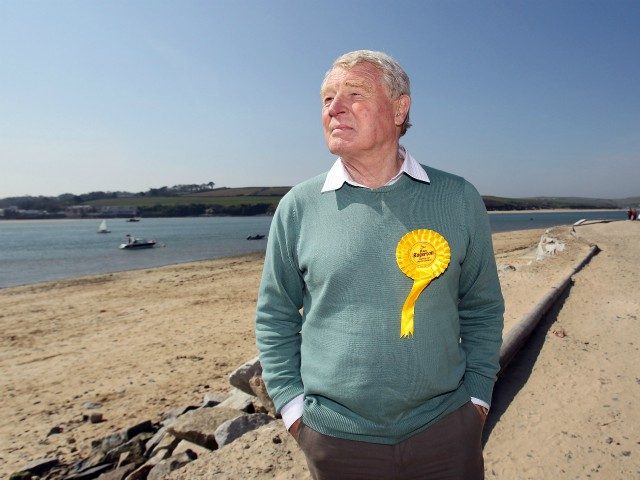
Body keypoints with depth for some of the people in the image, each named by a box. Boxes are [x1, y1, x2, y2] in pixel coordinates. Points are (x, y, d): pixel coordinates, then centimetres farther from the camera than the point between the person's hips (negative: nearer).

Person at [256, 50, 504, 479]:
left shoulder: (459, 199, -4)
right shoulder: (298, 206, -6)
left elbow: (482, 309, 4)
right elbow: (275, 316, 1)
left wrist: (477, 397, 2)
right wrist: (292, 405, -3)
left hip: (445, 429, 1)